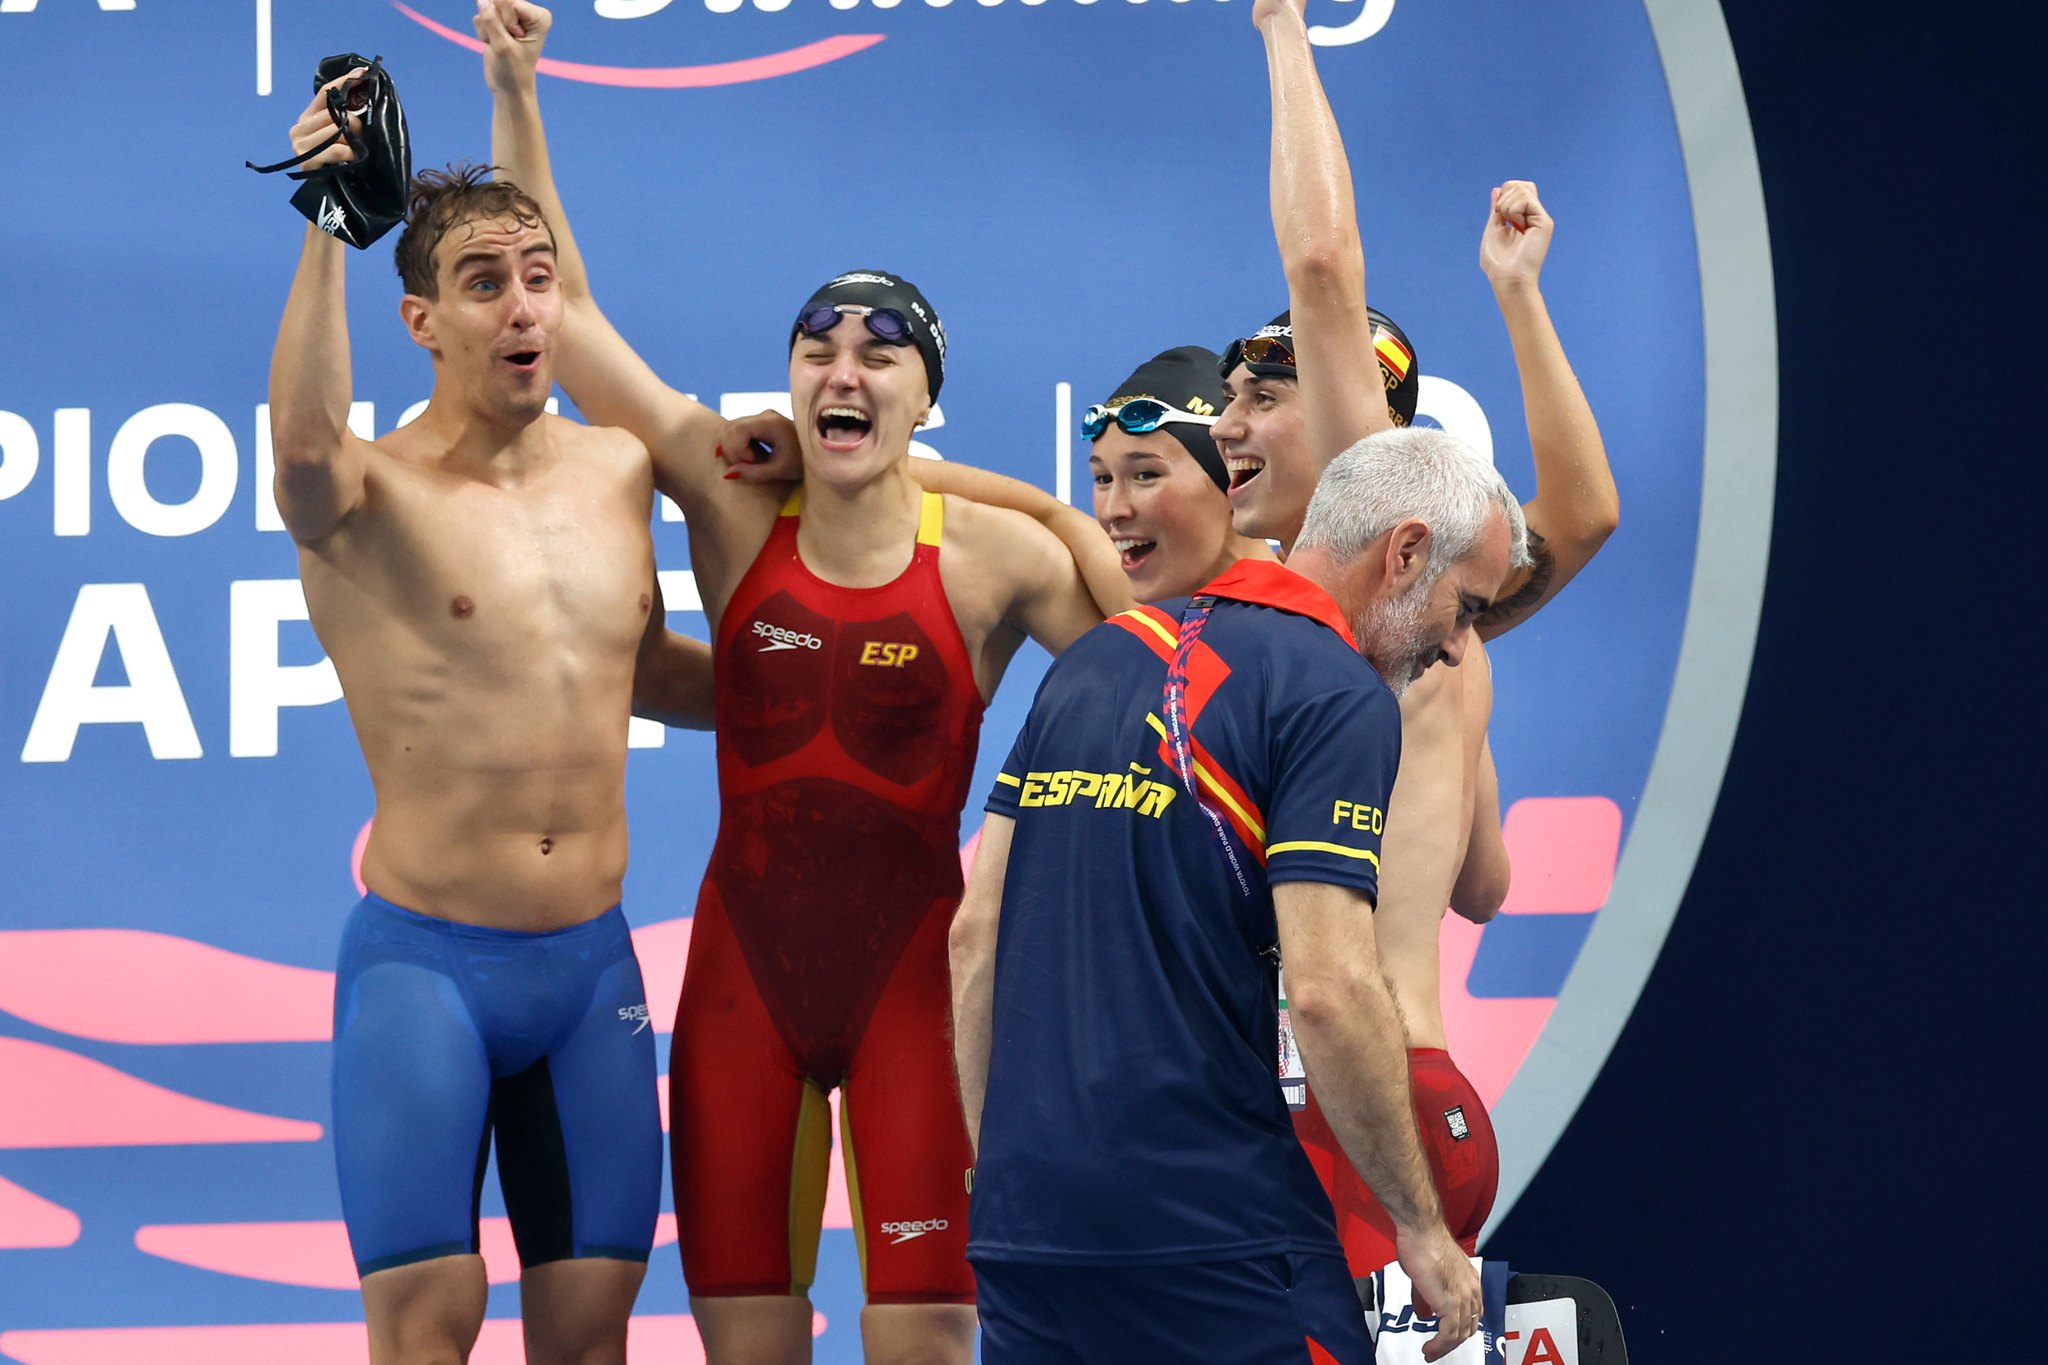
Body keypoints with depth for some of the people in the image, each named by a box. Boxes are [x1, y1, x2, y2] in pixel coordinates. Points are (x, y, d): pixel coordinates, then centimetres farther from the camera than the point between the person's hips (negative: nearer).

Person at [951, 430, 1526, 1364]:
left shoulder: (1096, 656, 16)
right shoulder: (1336, 693, -8)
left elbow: (975, 931, 15)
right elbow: (1329, 989, -16)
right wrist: (1421, 1223, -7)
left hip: (1021, 1213, 7)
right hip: (1209, 1233, -7)